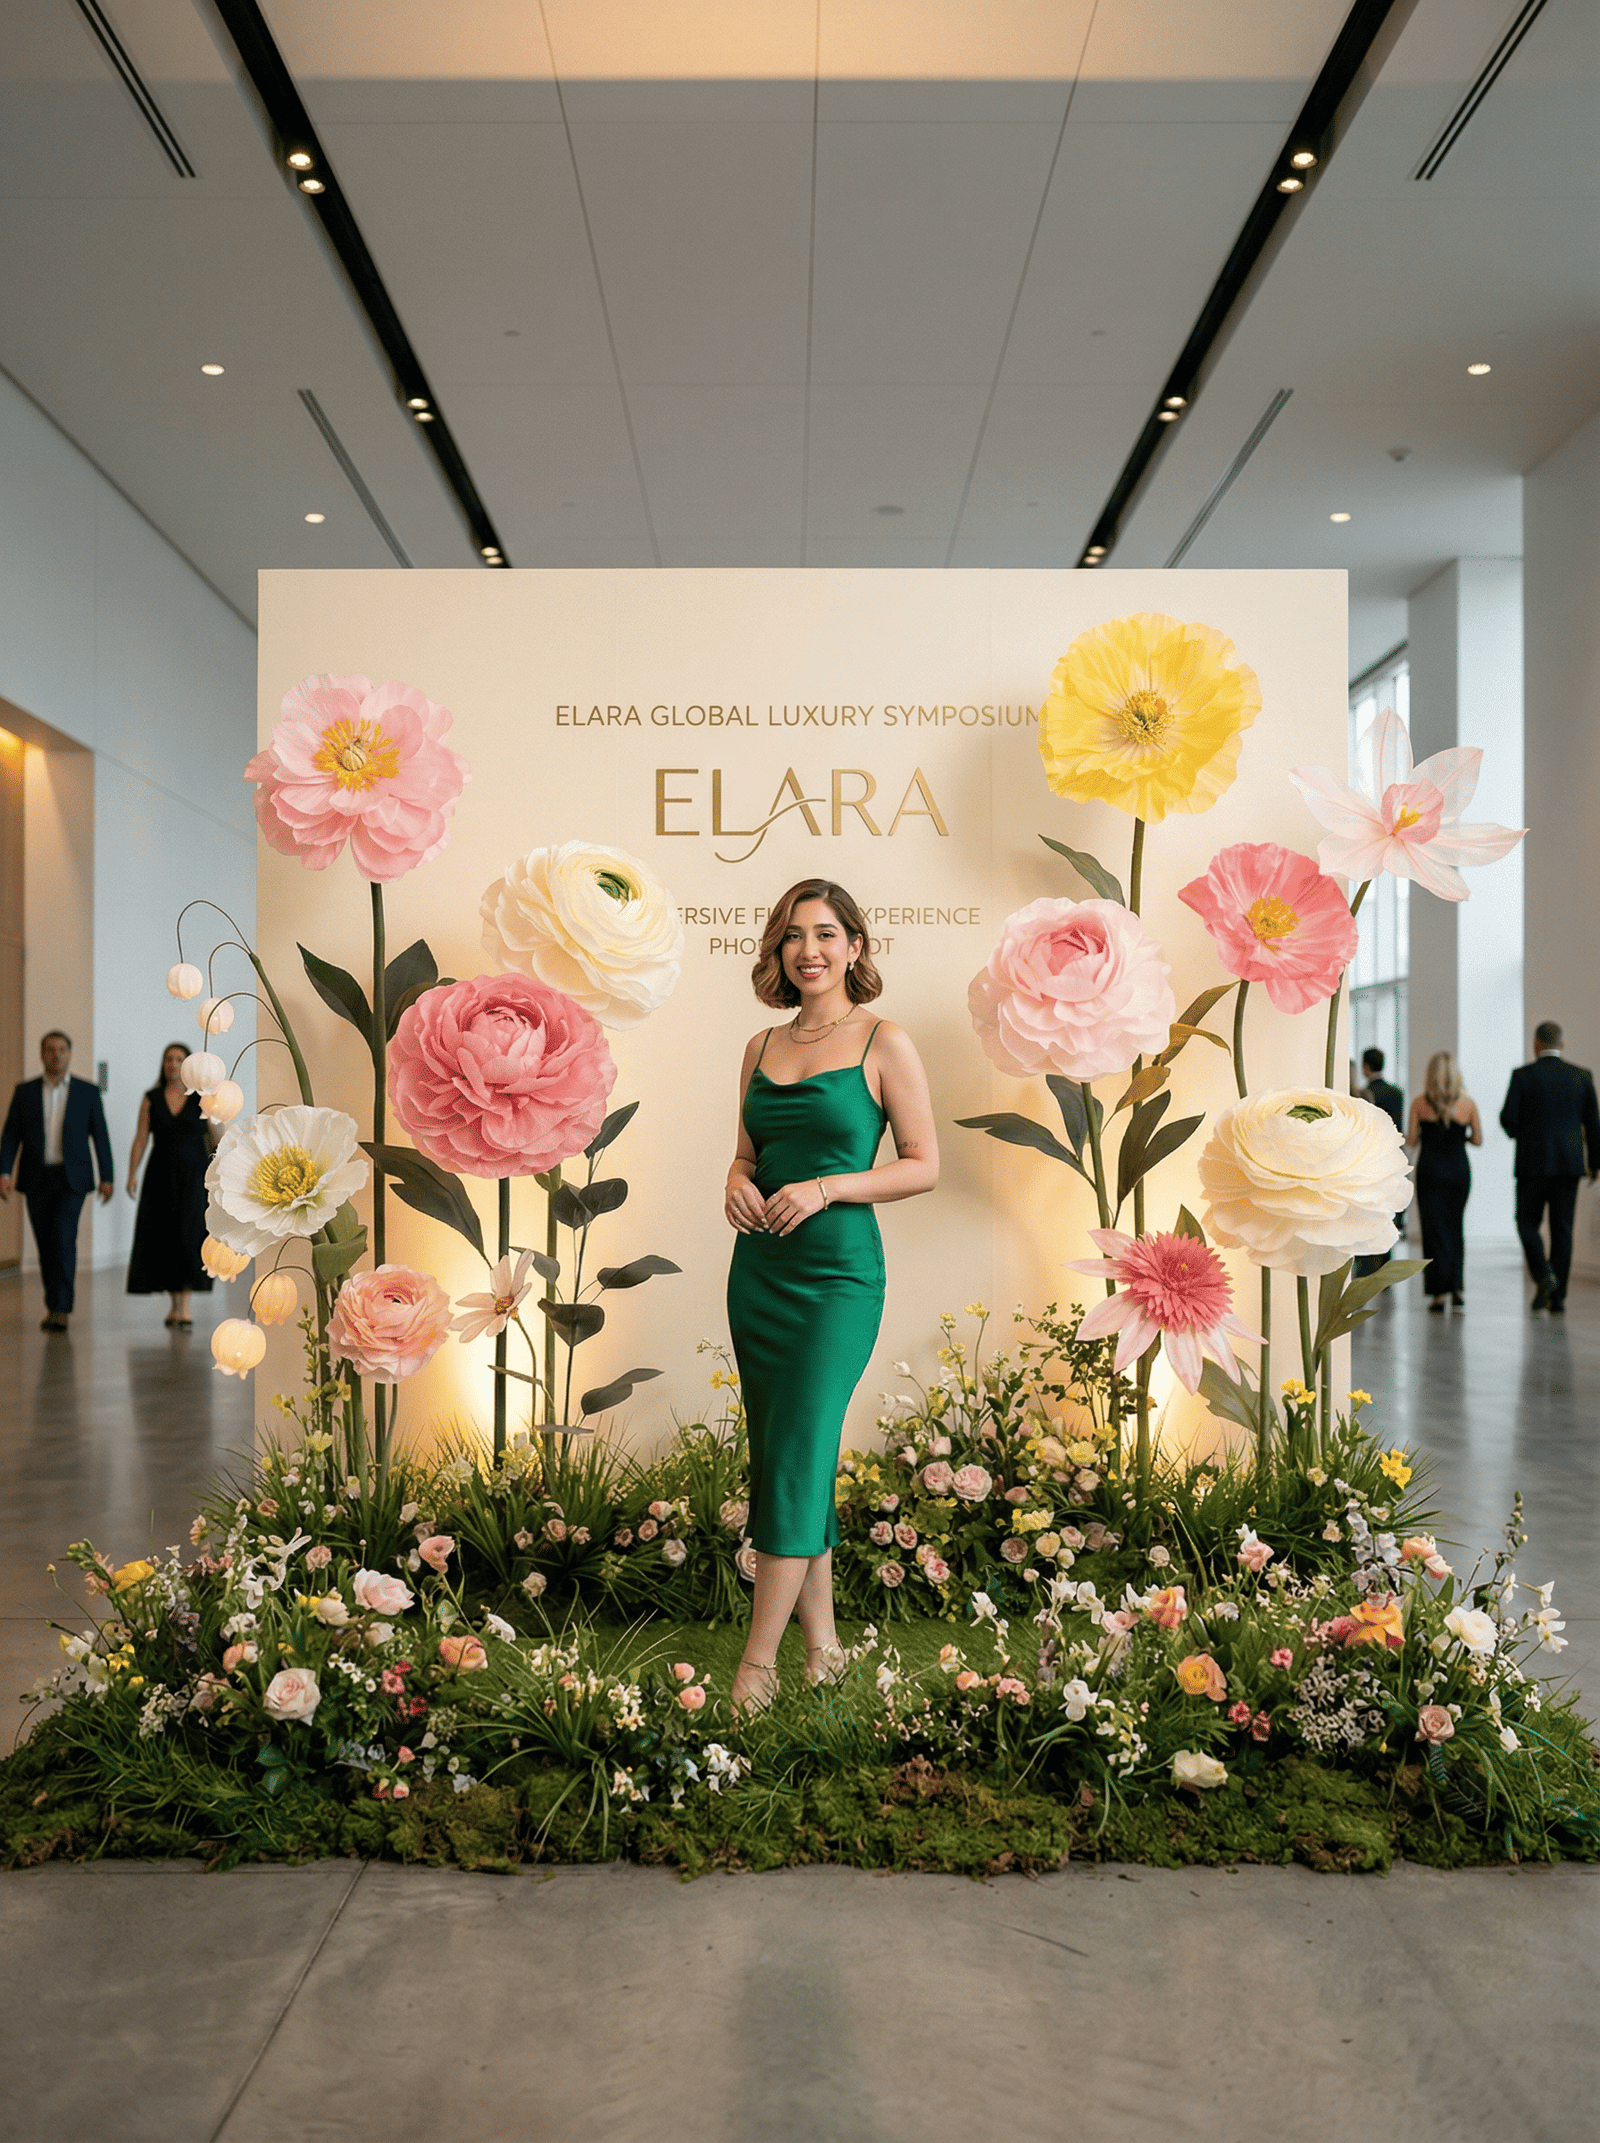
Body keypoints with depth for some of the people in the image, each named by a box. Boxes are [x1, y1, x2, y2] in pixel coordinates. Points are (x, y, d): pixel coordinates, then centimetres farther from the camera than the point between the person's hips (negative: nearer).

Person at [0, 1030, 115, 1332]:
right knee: (46, 1244, 8)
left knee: (64, 1239, -16)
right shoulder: (25, 1092, 6)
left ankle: (61, 1309, -14)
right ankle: (53, 1305, 21)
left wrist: (107, 1177, 0)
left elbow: (100, 1136, 5)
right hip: (36, 1179, 2)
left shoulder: (87, 1092, 3)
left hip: (71, 1178, -2)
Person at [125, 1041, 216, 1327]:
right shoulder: (151, 1099, 6)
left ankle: (184, 1306, -14)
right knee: (163, 1239, 3)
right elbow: (141, 1139, 3)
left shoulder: (203, 1099, 1)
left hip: (193, 1176, -2)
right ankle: (176, 1304, 17)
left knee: (189, 1235, -14)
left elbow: (215, 1140, 2)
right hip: (160, 1176, 2)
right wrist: (132, 1174, -6)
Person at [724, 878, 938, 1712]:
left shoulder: (884, 1043, -4)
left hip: (837, 1274, -6)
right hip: (759, 1268, 6)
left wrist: (827, 1187, -16)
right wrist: (738, 1182, -4)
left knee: (796, 1457, -9)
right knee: (781, 1456, 9)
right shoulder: (762, 1048, 11)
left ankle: (758, 1661, -2)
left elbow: (925, 1166, -5)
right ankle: (822, 1643, 21)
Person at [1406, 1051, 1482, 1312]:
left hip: (1430, 1170, -2)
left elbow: (1411, 1141, -5)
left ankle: (1439, 1293, -1)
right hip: (1459, 1169, 2)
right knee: (1455, 1228, 17)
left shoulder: (1420, 1103, -6)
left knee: (1435, 1229, 3)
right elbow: (1478, 1140, 3)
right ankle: (1456, 1286, 10)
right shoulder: (1468, 1103, -2)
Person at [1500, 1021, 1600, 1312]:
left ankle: (1543, 1275, -13)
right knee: (1562, 1228, 7)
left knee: (1527, 1223, 9)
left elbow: (1508, 1117, -8)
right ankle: (1558, 1294, 7)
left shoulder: (1522, 1075, -6)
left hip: (1533, 1162, -3)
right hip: (1569, 1163, 3)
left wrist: (1516, 1133, 16)